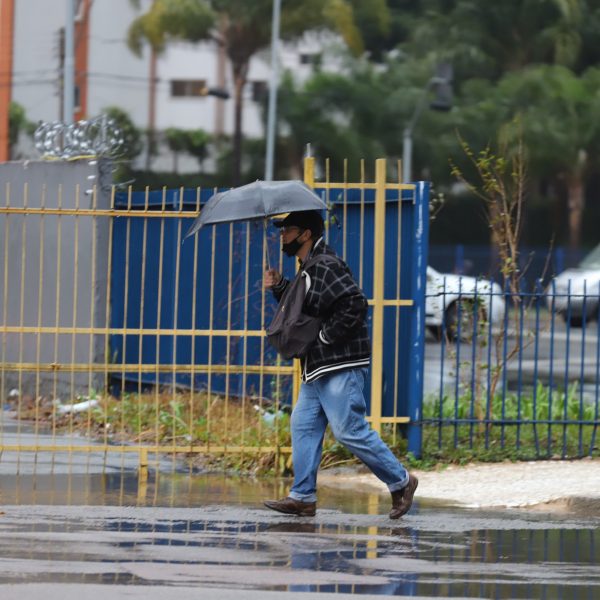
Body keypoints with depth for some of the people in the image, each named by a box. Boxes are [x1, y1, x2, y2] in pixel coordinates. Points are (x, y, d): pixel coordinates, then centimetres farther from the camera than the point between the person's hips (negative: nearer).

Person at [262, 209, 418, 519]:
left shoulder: (327, 267, -15)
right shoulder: (310, 268, 17)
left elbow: (355, 303, -25)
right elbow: (301, 308, 25)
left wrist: (326, 336, -19)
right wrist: (279, 287, 11)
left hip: (341, 366, -11)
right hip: (318, 367, 11)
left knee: (350, 430, -9)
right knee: (303, 425, 7)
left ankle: (400, 481, 1)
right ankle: (303, 497, 8)